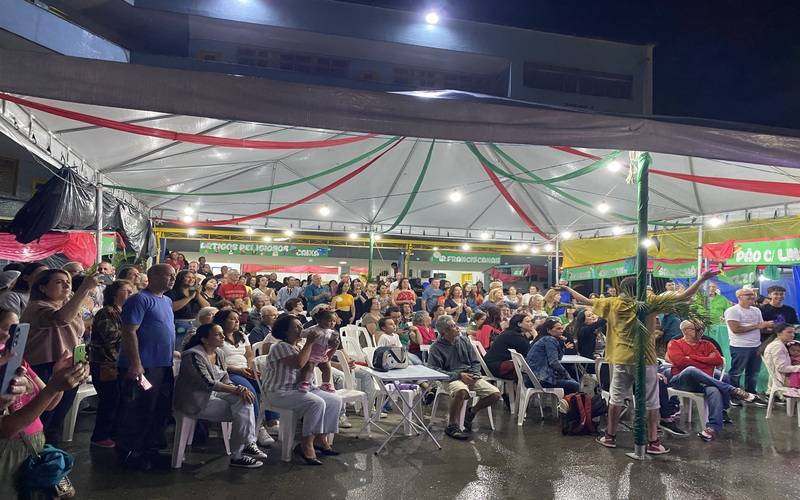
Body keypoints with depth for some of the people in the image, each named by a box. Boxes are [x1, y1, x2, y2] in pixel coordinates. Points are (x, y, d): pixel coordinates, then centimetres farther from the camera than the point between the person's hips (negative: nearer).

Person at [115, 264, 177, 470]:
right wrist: (136, 364, -23)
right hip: (144, 367, -9)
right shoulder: (140, 299, -13)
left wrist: (172, 352, 18)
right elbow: (129, 332, -19)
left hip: (164, 366, 9)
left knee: (159, 411, 15)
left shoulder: (167, 301, 15)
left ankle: (150, 451, 27)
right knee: (137, 412, 1)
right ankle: (128, 454, 14)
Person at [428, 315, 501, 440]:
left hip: (470, 377, 6)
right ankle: (452, 426, -23)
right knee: (461, 391, -40)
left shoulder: (464, 340, 11)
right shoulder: (436, 347, -5)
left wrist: (475, 374, -5)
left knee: (495, 393, -11)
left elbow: (475, 362, 17)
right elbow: (434, 370, -14)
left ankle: (471, 412, 14)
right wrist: (459, 375, -19)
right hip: (450, 378, -6)